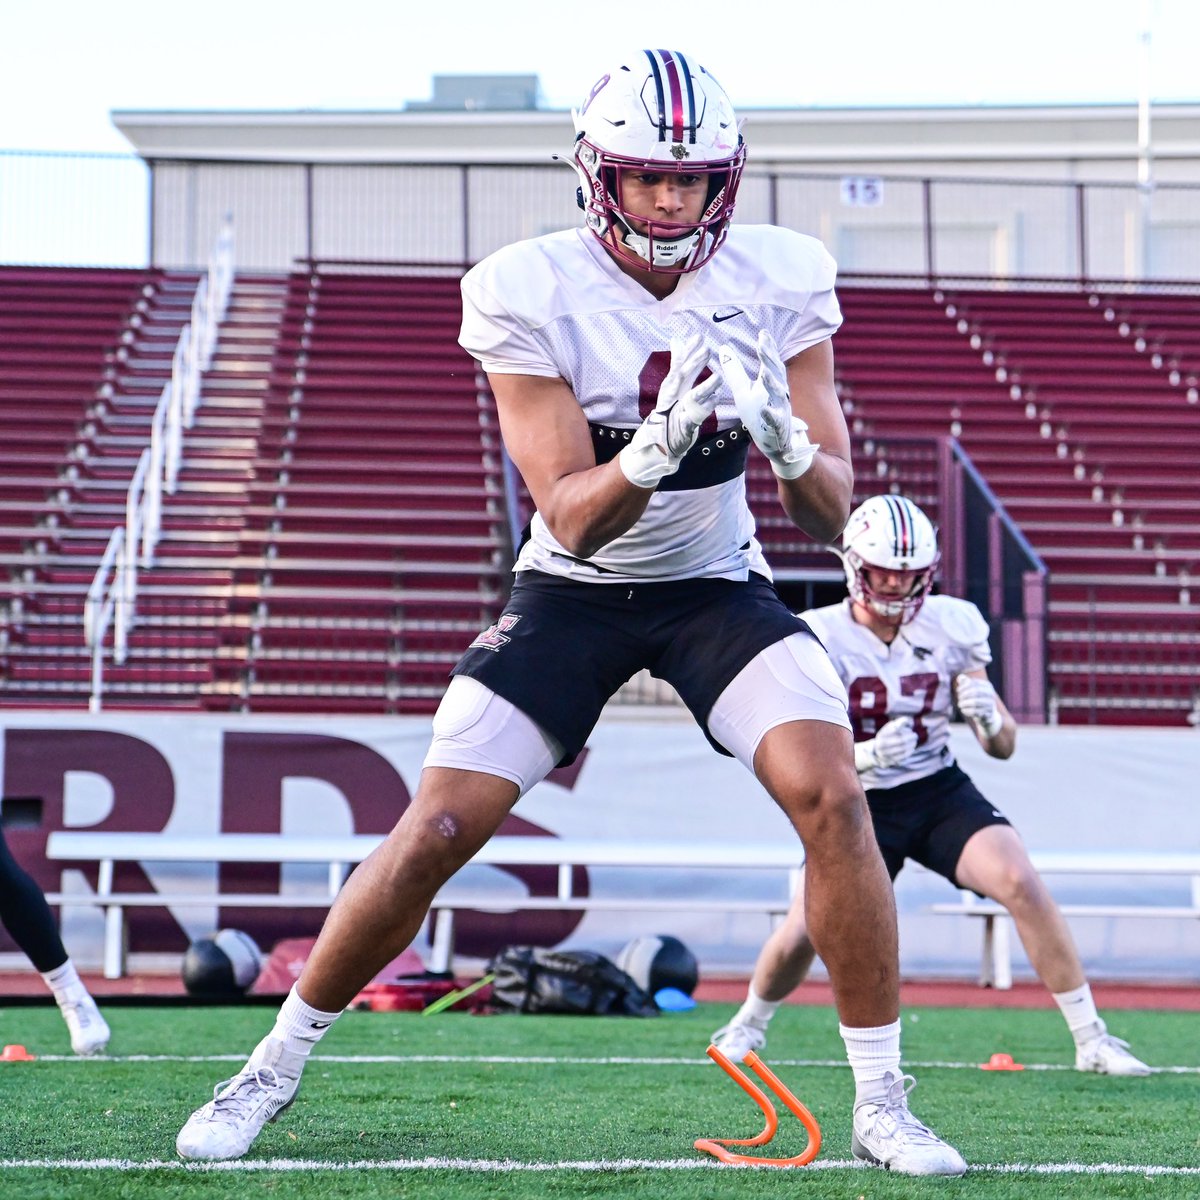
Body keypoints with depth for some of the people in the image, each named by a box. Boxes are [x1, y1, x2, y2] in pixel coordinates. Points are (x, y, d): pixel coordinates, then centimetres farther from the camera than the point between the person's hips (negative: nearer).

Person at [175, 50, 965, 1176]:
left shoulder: (778, 281, -13)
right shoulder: (531, 293, -19)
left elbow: (830, 511, -12)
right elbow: (572, 520, -22)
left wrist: (784, 436, -34)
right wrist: (658, 444, -42)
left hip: (717, 585, 1)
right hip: (573, 588, -1)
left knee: (832, 797, -20)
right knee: (437, 828, -9)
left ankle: (881, 1100, -7)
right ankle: (276, 1064, 11)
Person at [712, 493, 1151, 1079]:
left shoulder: (950, 626, -7)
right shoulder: (820, 638, -14)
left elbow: (1003, 746, -3)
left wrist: (989, 716, -26)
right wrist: (868, 755, -34)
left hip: (940, 790, 1)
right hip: (861, 805, -1)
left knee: (1022, 883, -22)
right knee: (800, 936, -11)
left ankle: (1091, 1040, -13)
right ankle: (749, 1022, 25)